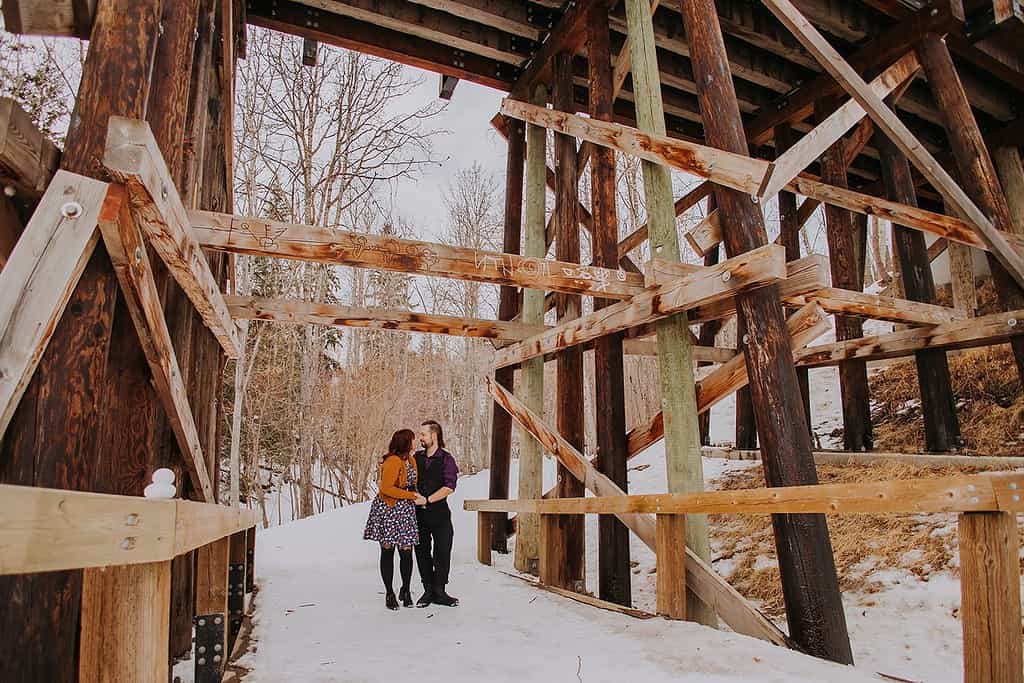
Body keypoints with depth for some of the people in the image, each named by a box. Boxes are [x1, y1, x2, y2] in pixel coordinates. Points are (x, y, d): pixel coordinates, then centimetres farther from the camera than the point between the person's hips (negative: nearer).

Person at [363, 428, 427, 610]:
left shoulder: (411, 460, 11)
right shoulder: (393, 462, -17)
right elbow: (386, 488, -21)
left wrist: (416, 497, 11)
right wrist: (411, 496, -16)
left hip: (406, 511, 6)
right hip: (388, 510, -6)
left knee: (406, 552, 3)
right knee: (388, 551, 4)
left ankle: (405, 590, 21)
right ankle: (389, 593, 18)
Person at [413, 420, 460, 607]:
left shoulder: (446, 459, -4)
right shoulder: (417, 457, 10)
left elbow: (449, 487, -13)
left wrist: (427, 500, -17)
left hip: (439, 511, -4)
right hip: (418, 513, 4)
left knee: (442, 551, 0)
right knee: (422, 552, 8)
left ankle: (439, 592, 12)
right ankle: (428, 590, 19)